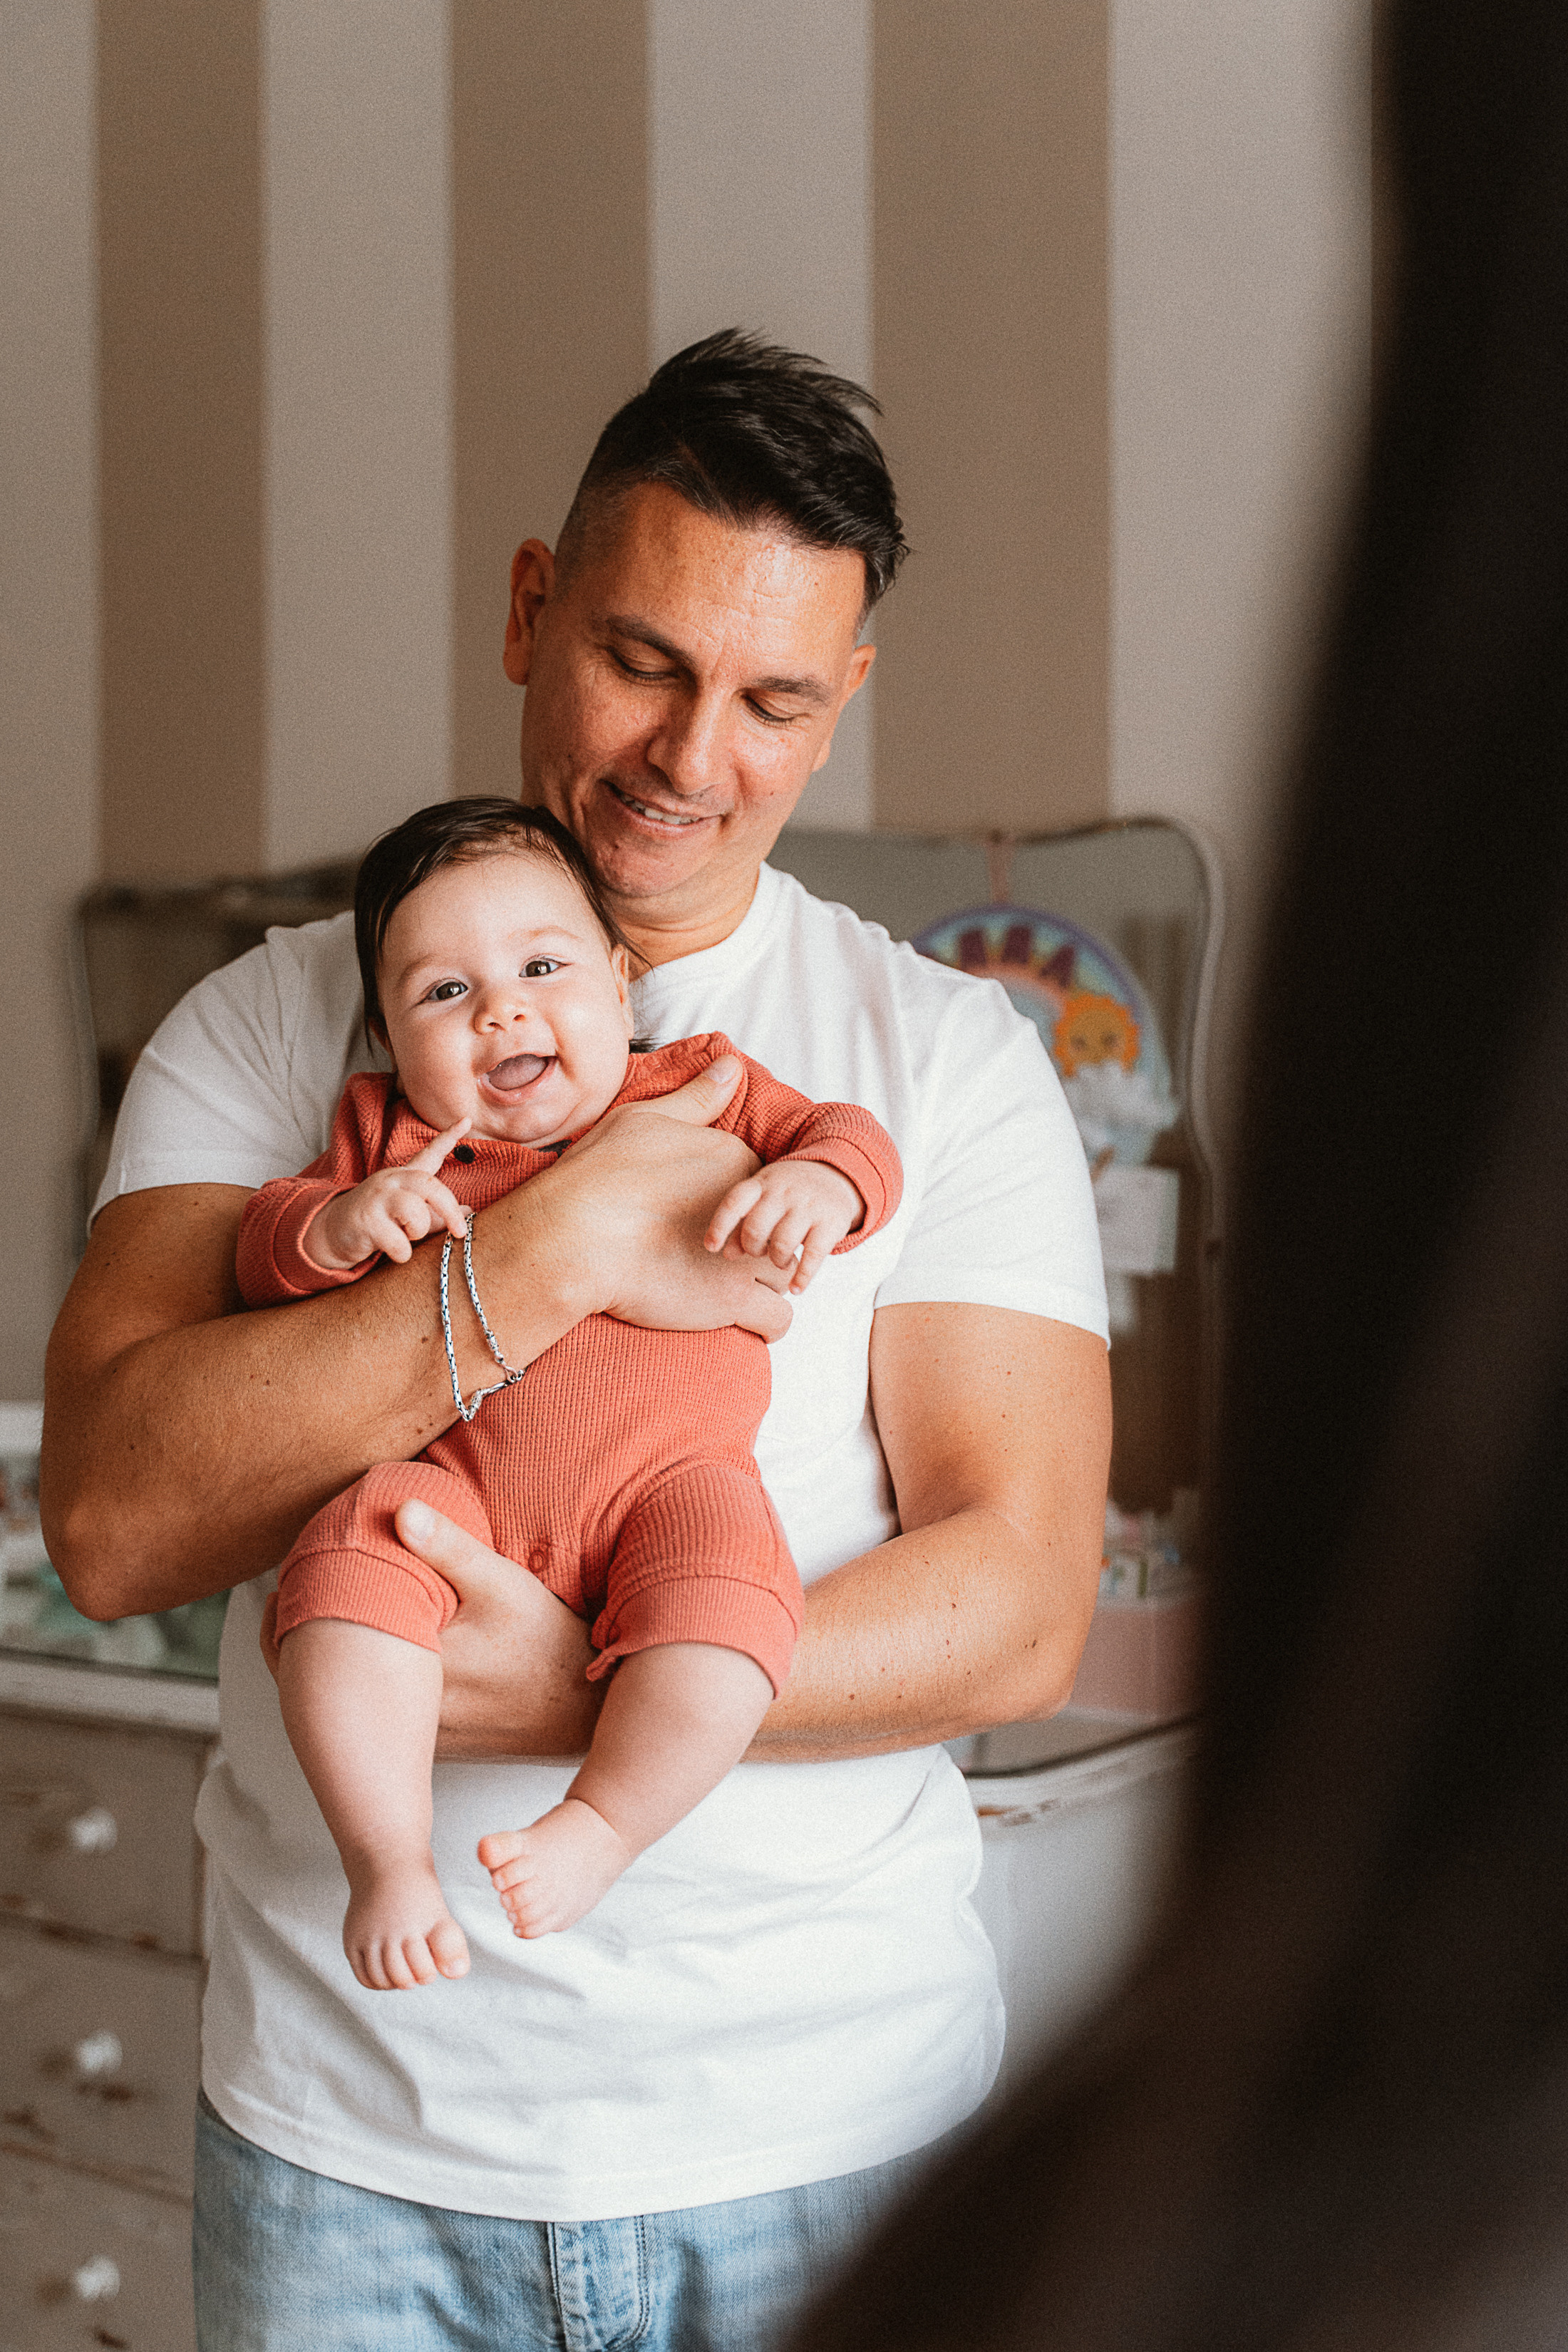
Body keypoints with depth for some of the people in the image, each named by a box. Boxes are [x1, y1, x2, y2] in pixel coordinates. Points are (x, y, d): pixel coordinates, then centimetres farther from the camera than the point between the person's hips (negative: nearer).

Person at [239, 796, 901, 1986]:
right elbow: (262, 1245, 12)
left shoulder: (700, 1092, 13)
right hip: (455, 1484, 1)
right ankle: (388, 1857, -18)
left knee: (724, 1586, -32)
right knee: (345, 1563, -28)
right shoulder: (385, 1132, 16)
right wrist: (334, 1224, -12)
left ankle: (598, 1827, -17)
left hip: (669, 1469, -1)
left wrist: (820, 1183, -14)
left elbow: (846, 1134, 11)